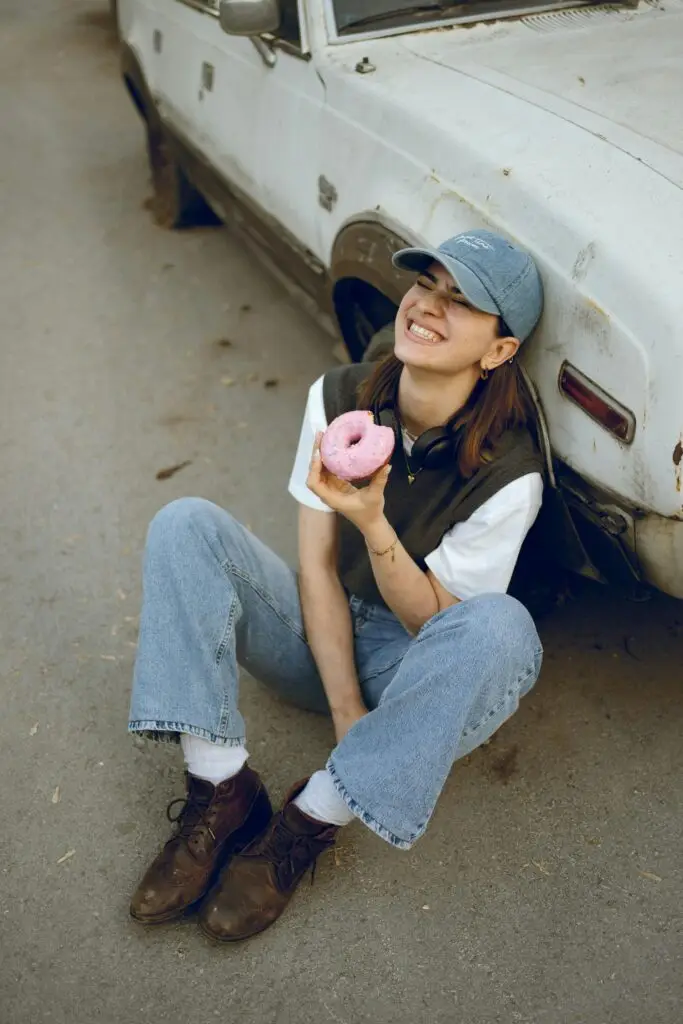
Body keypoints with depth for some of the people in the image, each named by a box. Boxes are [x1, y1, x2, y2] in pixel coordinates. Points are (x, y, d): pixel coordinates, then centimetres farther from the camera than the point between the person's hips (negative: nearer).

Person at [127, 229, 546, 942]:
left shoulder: (508, 473, -20)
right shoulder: (339, 399, -10)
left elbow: (431, 622, -16)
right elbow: (316, 569, -10)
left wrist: (372, 522, -35)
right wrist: (347, 714, -19)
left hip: (408, 669, -2)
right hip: (320, 634, 3)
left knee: (502, 629, -35)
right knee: (185, 523, -17)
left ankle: (311, 820, -23)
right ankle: (222, 792, -21)